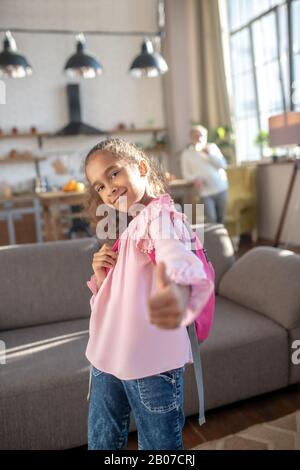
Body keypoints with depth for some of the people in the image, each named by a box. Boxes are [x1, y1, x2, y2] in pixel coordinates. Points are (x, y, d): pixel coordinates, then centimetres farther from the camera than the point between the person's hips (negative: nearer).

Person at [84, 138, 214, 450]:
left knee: (159, 448, 10)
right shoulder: (122, 233, 14)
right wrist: (100, 275, -4)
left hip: (151, 364, -7)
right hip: (106, 359, 8)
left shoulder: (160, 215, -12)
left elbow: (175, 255, -37)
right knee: (101, 442, 21)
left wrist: (178, 289, -59)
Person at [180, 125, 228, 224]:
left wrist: (209, 154, -10)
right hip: (205, 192, -2)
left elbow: (223, 165, 0)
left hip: (221, 189, 2)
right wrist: (195, 178, -16)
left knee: (222, 220, 6)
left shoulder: (212, 147, 6)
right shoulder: (186, 154, 3)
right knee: (211, 222, -9)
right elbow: (185, 174, 4)